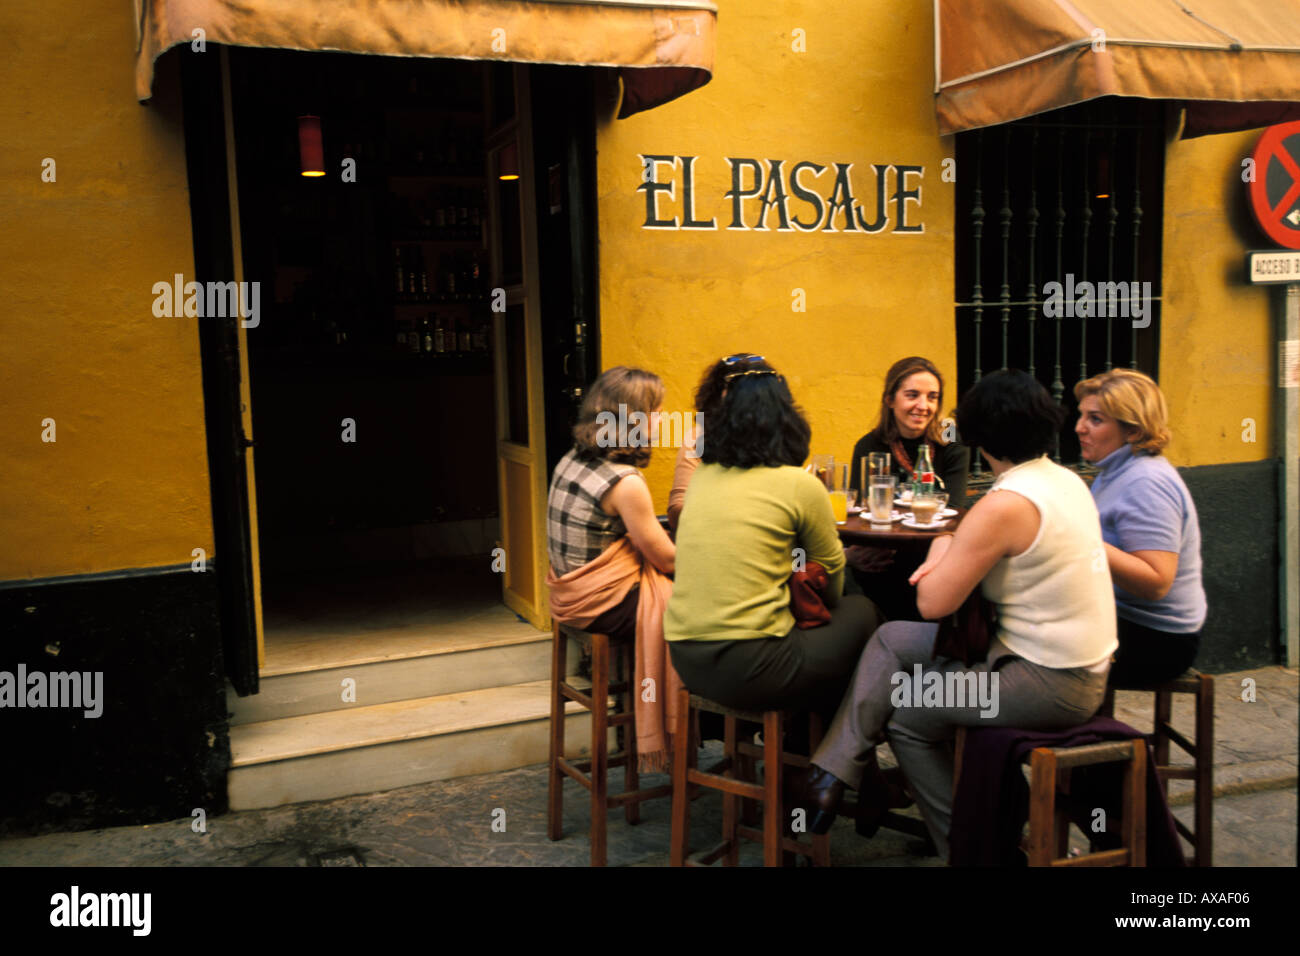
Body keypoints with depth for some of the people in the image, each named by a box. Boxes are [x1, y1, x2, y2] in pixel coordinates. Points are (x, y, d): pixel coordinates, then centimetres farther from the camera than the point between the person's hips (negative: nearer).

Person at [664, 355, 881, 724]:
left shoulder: (701, 478, 8)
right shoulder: (800, 485, -7)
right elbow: (832, 578, 8)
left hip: (685, 659, 6)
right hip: (749, 668, -6)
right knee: (859, 613, 20)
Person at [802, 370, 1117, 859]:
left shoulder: (1004, 505, -24)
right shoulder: (1067, 479, 5)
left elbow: (933, 603, -20)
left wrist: (940, 549, 1)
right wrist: (950, 562, 0)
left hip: (1052, 683, -9)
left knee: (905, 714, 5)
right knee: (891, 638, 8)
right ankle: (833, 772, 10)